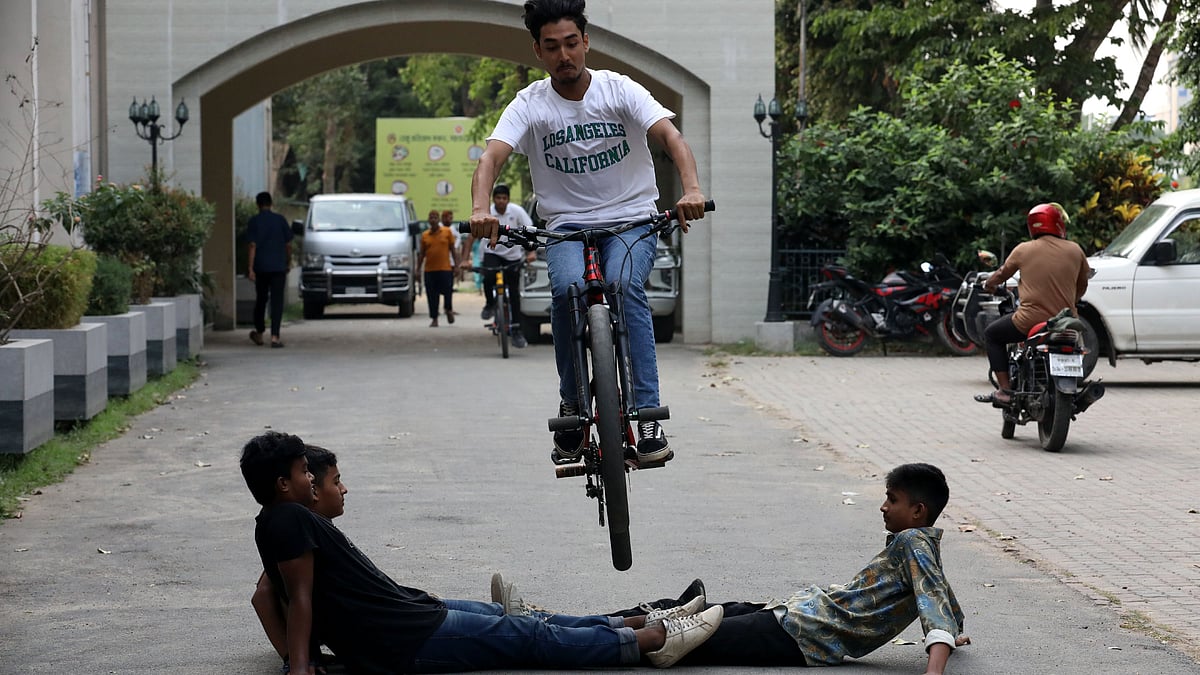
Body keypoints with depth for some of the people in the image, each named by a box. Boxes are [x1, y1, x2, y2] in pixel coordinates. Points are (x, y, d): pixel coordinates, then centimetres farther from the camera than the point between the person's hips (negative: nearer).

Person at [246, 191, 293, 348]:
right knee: (277, 301, -2)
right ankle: (275, 336, -11)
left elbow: (253, 245, -8)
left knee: (261, 299, 15)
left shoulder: (254, 221, -3)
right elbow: (288, 244, 3)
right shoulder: (280, 220, 1)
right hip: (279, 266, 0)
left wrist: (251, 268, -9)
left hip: (261, 267, 0)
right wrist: (288, 261, 18)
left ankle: (259, 333, 27)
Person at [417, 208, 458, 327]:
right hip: (429, 269, 2)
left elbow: (453, 249, 7)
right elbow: (422, 253, 12)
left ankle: (449, 310, 24)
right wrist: (418, 269, 8)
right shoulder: (425, 235, 8)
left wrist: (456, 265, 1)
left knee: (447, 291, -3)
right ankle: (434, 319, 10)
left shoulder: (447, 232, 4)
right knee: (432, 296, 2)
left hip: (445, 268, -2)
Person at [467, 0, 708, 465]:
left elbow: (670, 135, -18)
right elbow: (493, 156, -17)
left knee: (624, 285, -32)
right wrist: (480, 208, -39)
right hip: (567, 226, 1)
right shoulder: (530, 104, -3)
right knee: (568, 288, -31)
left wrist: (691, 189, -38)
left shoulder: (619, 90, -5)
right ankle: (571, 406, -11)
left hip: (631, 220, -1)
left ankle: (648, 415, -31)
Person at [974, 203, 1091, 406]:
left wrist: (989, 284, 38)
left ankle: (1005, 390, 7)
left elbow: (1002, 273, 16)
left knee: (992, 334, 21)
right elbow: (1082, 286, 15)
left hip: (1030, 321, -3)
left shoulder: (1024, 250, 0)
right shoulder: (1075, 251, 3)